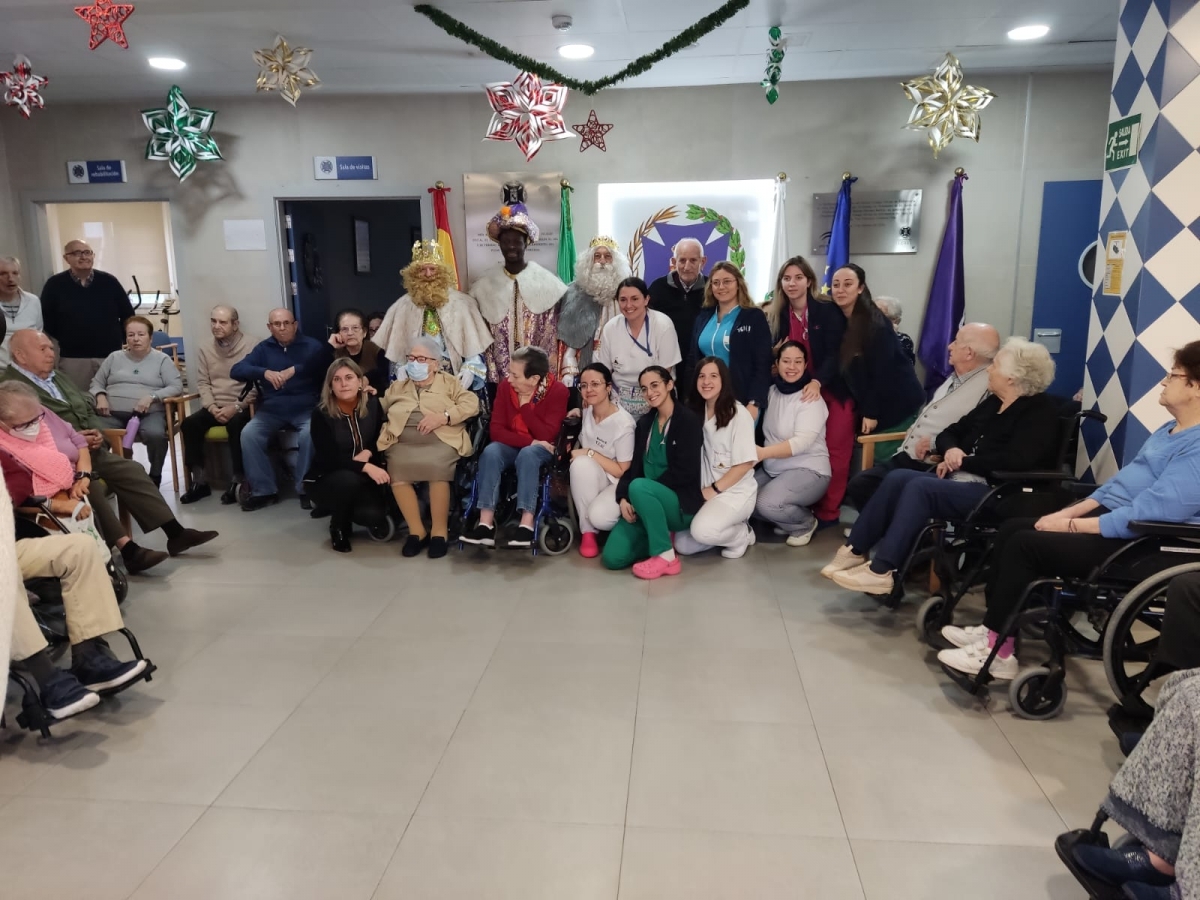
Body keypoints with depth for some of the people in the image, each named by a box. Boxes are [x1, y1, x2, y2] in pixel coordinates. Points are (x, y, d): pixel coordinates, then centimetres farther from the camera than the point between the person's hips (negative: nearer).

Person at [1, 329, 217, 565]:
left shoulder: (58, 377, 23)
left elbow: (89, 411, 24)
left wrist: (97, 432, 3)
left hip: (89, 450, 8)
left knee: (132, 471, -8)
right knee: (88, 486, -32)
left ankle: (175, 533, -8)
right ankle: (125, 550, -32)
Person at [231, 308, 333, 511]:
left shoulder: (311, 345, 3)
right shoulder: (263, 348, 11)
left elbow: (325, 360, -18)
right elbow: (236, 370, -2)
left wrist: (294, 370, -29)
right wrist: (265, 372, -21)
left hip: (305, 408, -3)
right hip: (272, 409, 3)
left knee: (310, 434, -32)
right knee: (248, 434, -21)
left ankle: (306, 489, -14)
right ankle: (264, 490, -9)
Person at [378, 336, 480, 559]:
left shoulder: (449, 382, 17)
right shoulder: (397, 386, 29)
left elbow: (472, 404, 3)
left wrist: (443, 417, -9)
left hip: (440, 441, -3)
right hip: (403, 443, 3)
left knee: (437, 467, -34)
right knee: (397, 469, -29)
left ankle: (439, 531, -20)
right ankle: (416, 530, -17)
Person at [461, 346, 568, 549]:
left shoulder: (558, 391, -16)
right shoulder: (506, 388, -5)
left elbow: (545, 435, -21)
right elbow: (496, 430, -9)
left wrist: (525, 404, -23)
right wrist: (530, 441, -22)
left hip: (541, 450, -3)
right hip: (512, 446, 3)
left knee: (527, 454, -37)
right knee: (490, 452, -30)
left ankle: (527, 525, -40)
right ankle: (486, 524, -36)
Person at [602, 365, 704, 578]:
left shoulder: (689, 420, -7)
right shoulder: (644, 423, 12)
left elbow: (684, 473, -16)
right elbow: (635, 466, 10)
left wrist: (635, 493, -16)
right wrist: (623, 498, -10)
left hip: (681, 502, -5)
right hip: (646, 505, 6)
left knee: (638, 487, -37)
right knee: (612, 557, -14)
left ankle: (666, 556, -21)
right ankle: (661, 539, 12)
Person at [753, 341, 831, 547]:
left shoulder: (811, 398, -13)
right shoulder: (772, 390, 6)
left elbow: (802, 442, -25)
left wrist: (763, 452, -35)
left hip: (808, 470, -7)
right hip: (772, 469, 7)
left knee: (767, 504, -29)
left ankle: (806, 523, 2)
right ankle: (787, 520, 11)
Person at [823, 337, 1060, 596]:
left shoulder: (1040, 410, -8)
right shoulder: (993, 402, 18)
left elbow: (1017, 460, -23)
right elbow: (949, 433, 21)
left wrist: (964, 461, -13)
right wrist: (950, 450, -3)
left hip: (995, 492, -8)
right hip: (961, 479, 8)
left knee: (921, 487, -30)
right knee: (897, 478, -15)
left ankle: (880, 572, -30)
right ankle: (855, 550, -14)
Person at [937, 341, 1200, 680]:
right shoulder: (1169, 431, 14)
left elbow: (1143, 516, -26)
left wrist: (1071, 525, -18)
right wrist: (1067, 512, 6)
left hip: (1135, 544, -10)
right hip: (1109, 515, 10)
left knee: (1024, 544, -19)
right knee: (1011, 529, -1)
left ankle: (998, 653, -10)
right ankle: (991, 628, 2)